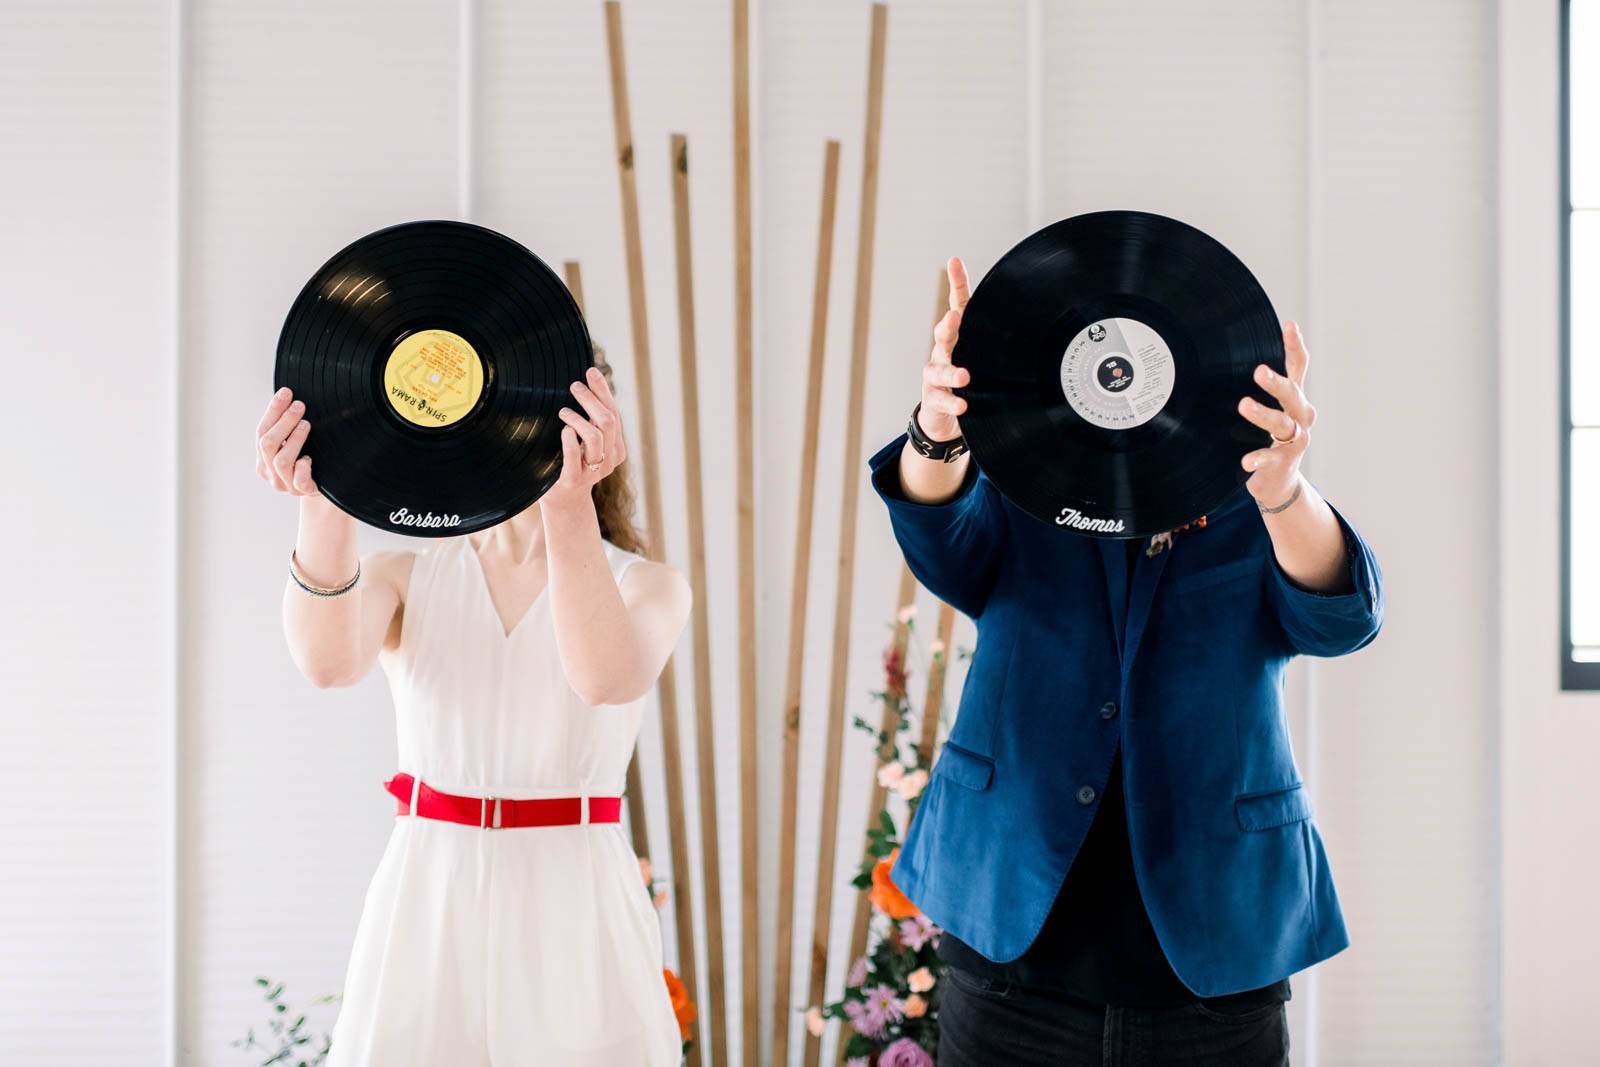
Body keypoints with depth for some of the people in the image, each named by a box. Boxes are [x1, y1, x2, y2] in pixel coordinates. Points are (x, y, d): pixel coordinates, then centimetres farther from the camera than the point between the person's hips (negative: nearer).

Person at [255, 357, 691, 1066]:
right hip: (424, 910, 1)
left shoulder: (648, 587, 0)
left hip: (575, 919, -1)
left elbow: (606, 677, -25)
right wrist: (324, 507, -37)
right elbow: (329, 662, -19)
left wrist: (570, 505, -39)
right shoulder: (404, 577, 5)